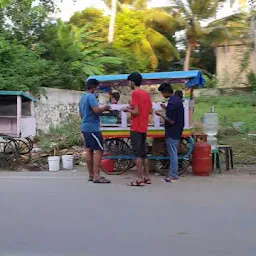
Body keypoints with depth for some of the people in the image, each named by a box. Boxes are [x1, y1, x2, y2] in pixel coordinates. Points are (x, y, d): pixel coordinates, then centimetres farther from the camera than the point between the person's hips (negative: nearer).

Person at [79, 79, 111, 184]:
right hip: (92, 128, -10)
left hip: (85, 127, 10)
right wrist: (104, 108, -7)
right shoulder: (91, 96, -13)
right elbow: (96, 110, -27)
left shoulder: (82, 98, 18)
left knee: (89, 150, 10)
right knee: (98, 150, -10)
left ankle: (91, 175, 14)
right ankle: (96, 176, -15)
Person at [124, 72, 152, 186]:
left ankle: (140, 179, -5)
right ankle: (147, 177, 16)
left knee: (138, 153, -6)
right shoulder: (146, 93, 11)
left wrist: (128, 109, 0)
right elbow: (150, 110, 13)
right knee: (144, 153, 13)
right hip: (144, 128, 8)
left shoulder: (135, 93, -13)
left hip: (136, 128, -8)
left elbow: (136, 112, -19)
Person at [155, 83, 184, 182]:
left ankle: (173, 176, 4)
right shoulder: (178, 99, 8)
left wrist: (160, 115, -13)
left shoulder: (171, 103, -22)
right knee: (174, 153, 15)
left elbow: (171, 121, -23)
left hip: (171, 132, -10)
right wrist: (166, 108, 14)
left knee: (173, 154, -3)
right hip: (177, 130, 10)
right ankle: (173, 173, 22)